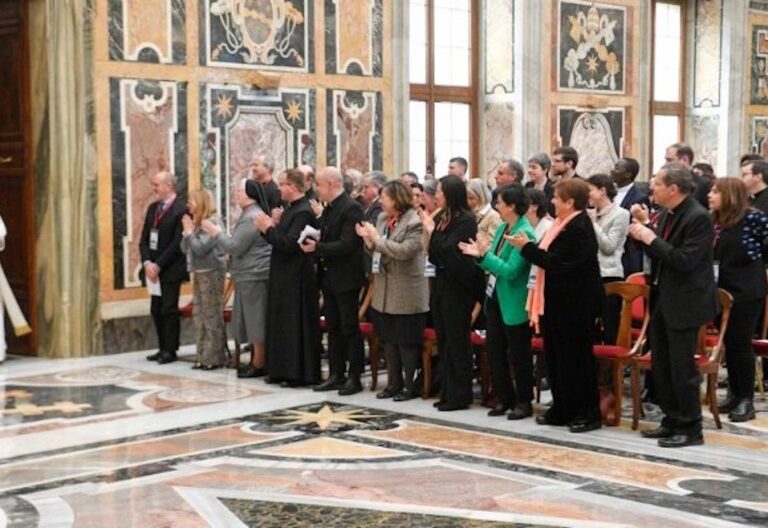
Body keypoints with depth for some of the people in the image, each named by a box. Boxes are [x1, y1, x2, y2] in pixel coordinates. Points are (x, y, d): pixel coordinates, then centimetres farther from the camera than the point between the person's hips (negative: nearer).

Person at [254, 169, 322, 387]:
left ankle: (299, 374, 3)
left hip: (297, 280, -10)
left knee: (295, 326, -4)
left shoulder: (303, 212, -17)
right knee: (282, 324, 14)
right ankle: (284, 370, 21)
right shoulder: (291, 209, 14)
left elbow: (289, 244, -24)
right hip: (284, 278, 10)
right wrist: (268, 227, 0)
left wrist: (268, 228, -14)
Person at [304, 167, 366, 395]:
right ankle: (336, 375, 19)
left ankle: (354, 378, 6)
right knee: (333, 329, 12)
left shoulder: (351, 209, -16)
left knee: (350, 329, -1)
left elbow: (347, 245, -23)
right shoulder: (328, 209, 12)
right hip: (329, 278, 9)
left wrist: (317, 247, -22)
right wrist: (312, 244, -3)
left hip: (346, 279, -9)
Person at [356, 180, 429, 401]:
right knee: (389, 339, 14)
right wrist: (368, 239, -6)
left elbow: (404, 251, -25)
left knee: (406, 341, 2)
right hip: (384, 290, 8)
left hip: (406, 293, -8)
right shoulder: (382, 218, 8)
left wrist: (378, 238, -19)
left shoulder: (414, 222, -14)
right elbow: (376, 249, 14)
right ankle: (394, 383, 25)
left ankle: (410, 385, 13)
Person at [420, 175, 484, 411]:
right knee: (443, 341, 13)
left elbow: (448, 249, -22)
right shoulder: (441, 217, 7)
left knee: (456, 342, -1)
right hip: (441, 284, 8)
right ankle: (447, 392, 22)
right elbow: (434, 255, 8)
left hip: (458, 287, -8)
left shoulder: (466, 220, -13)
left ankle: (460, 395, 7)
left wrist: (432, 231, -14)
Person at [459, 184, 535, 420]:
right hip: (495, 300, 9)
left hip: (514, 304, -9)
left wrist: (485, 254, -24)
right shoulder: (502, 228, 7)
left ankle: (524, 402, 16)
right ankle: (505, 398, 26)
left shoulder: (524, 233, -19)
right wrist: (480, 254, -2)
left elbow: (510, 270, -24)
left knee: (518, 354, 4)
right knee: (494, 350, 14)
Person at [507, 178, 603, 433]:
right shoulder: (564, 223, 12)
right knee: (556, 356, 14)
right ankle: (562, 409, 25)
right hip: (559, 301, 10)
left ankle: (588, 413, 7)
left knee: (576, 357, -2)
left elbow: (557, 264, -23)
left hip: (575, 304, -10)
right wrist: (528, 247, 5)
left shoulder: (579, 228, -19)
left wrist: (526, 246, -18)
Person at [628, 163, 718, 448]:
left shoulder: (698, 217, -18)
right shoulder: (667, 214, 7)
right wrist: (643, 228, 0)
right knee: (661, 365, 15)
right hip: (663, 299, 9)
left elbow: (685, 261, -24)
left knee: (682, 367, -2)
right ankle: (672, 421, 27)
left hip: (684, 303, -9)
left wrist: (652, 239, -21)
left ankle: (690, 429, 9)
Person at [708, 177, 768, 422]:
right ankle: (734, 394, 21)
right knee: (728, 342, 11)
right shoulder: (714, 221, 8)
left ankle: (746, 400, 5)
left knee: (741, 343, -3)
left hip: (747, 290, -6)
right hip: (723, 289, 6)